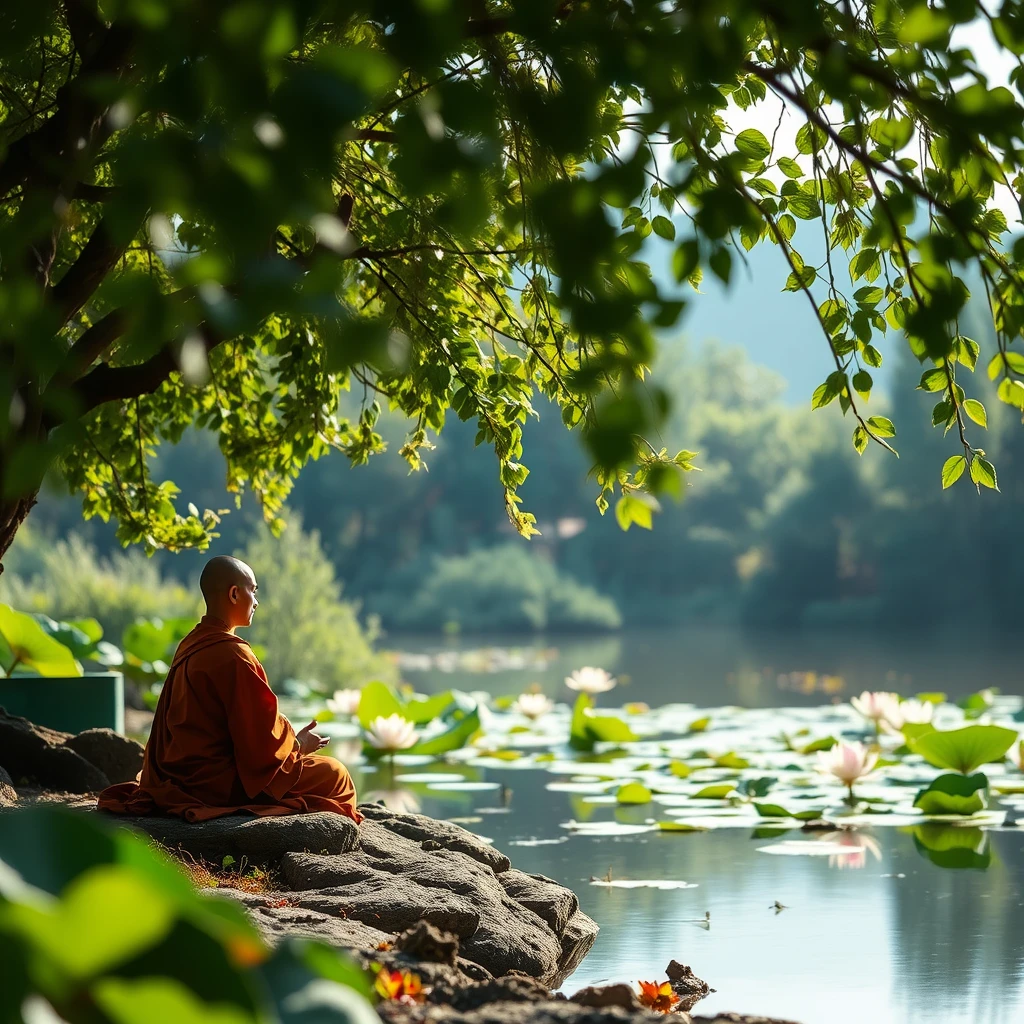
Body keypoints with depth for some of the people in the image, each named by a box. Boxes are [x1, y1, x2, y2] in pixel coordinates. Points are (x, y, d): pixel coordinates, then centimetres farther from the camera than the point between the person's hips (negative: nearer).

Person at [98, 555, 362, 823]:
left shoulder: (190, 647, 10)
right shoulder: (232, 655, -19)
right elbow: (261, 735, -17)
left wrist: (289, 739, 18)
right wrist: (298, 745, 2)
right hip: (220, 784, -10)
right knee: (334, 775, -4)